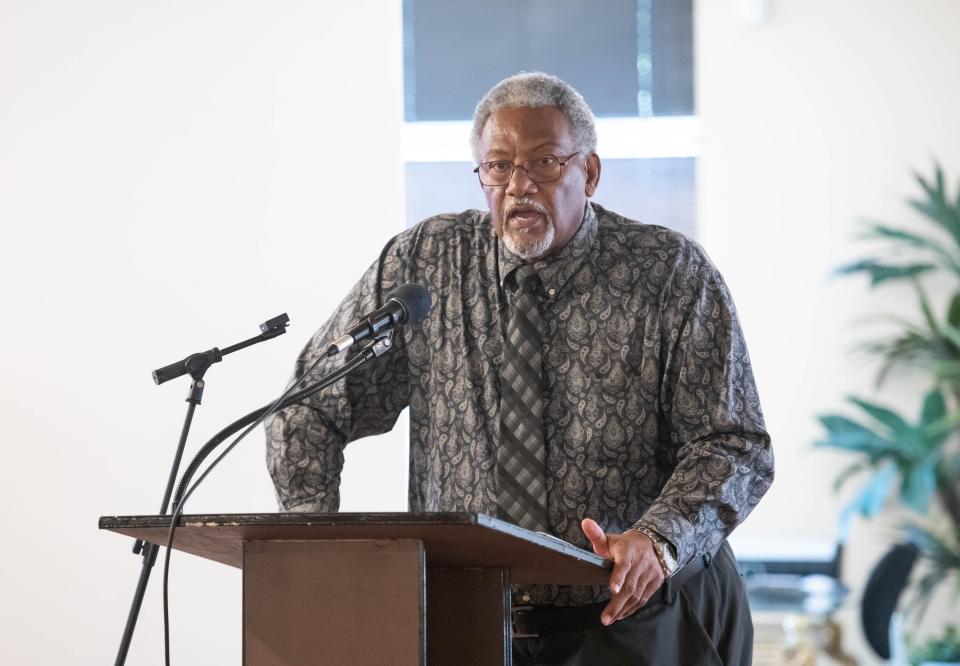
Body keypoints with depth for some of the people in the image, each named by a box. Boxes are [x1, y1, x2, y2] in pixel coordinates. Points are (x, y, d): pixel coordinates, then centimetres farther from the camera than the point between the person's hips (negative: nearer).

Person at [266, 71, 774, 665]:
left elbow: (734, 445, -4)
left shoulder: (673, 275, -1)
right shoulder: (422, 264, 4)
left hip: (633, 617, -2)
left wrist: (658, 540, -23)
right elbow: (311, 408, 10)